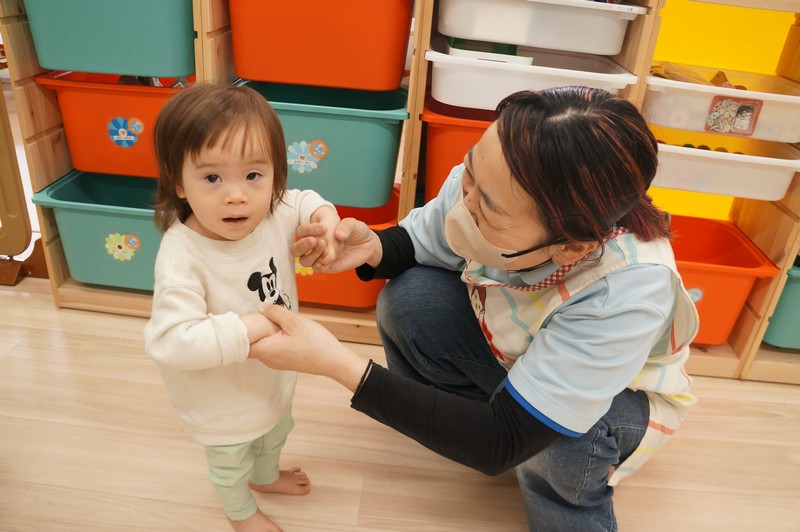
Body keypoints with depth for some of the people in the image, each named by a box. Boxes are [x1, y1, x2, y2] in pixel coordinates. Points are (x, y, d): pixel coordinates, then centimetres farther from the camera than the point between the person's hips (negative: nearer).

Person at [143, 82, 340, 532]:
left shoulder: (273, 214, -19)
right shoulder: (182, 257, -38)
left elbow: (300, 201, 5)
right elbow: (169, 340, -41)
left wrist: (324, 213, -15)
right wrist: (244, 330, -42)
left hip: (276, 376, 6)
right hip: (225, 398, -6)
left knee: (276, 432, 36)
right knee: (231, 461, 26)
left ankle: (267, 476, 69)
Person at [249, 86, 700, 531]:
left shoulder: (629, 291, -40)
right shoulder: (485, 180, -29)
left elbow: (501, 445, -37)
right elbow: (416, 241, -8)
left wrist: (338, 364, -44)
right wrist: (373, 249, -33)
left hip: (621, 391, -3)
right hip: (508, 345, 3)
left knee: (560, 438, -36)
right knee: (410, 296, -22)